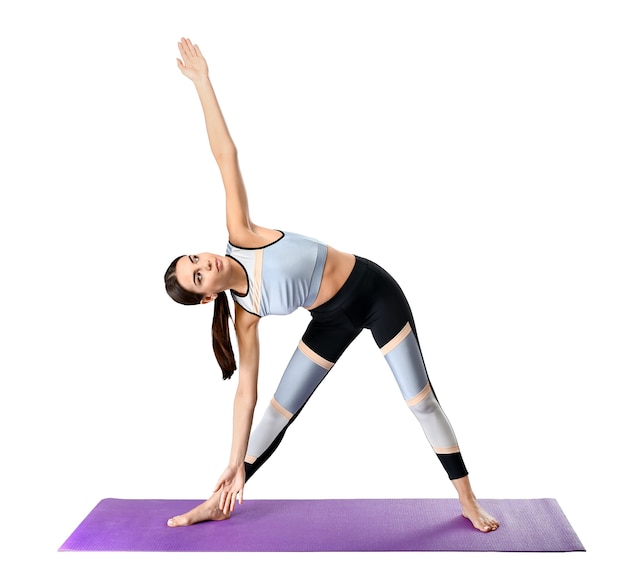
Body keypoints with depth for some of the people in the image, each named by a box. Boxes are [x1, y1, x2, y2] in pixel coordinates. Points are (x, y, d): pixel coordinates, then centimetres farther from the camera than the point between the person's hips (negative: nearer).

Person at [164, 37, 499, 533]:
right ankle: (221, 503, 25)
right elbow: (246, 388, -8)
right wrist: (235, 462, -7)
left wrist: (203, 82, -18)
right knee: (278, 412, 5)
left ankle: (469, 503, 18)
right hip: (333, 320, 2)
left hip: (374, 289, -2)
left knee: (422, 400, 2)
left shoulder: (241, 235, -18)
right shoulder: (246, 314, -12)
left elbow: (226, 156, -17)